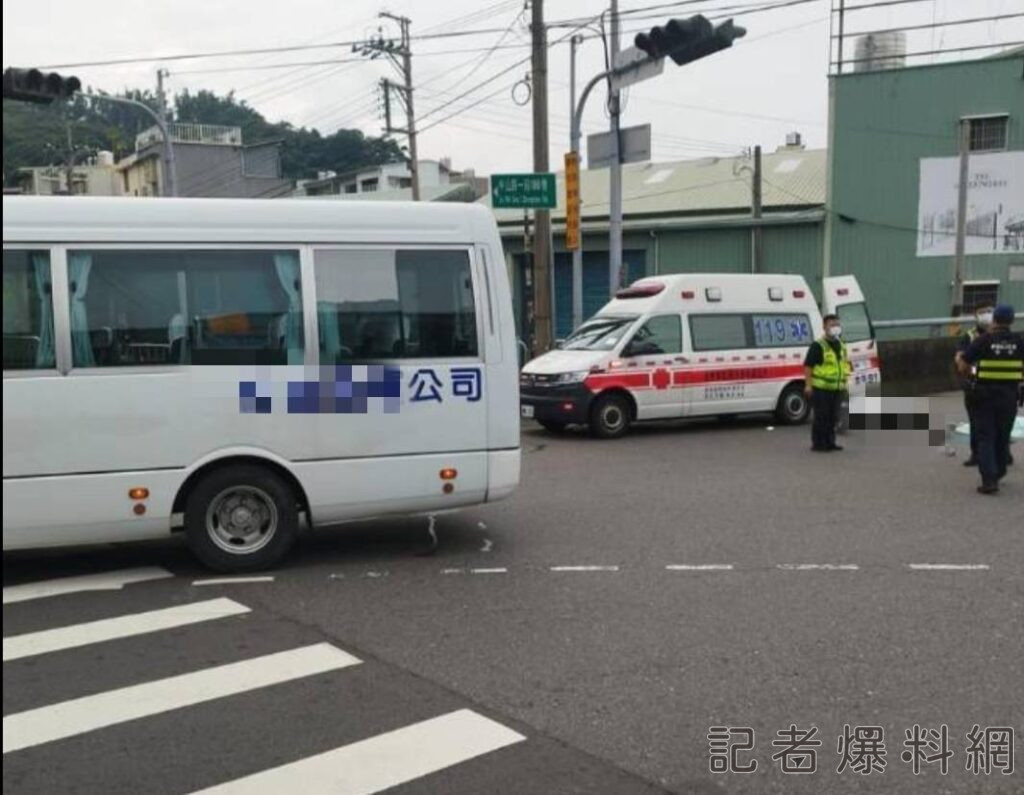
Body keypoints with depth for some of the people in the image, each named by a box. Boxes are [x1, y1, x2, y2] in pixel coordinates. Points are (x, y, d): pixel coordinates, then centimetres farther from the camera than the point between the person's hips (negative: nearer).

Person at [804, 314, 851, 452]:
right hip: (821, 389, -7)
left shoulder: (841, 346, 16)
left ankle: (829, 442, 22)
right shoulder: (818, 346, -9)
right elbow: (808, 366, -14)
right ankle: (818, 444, 3)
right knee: (821, 417, -4)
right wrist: (808, 385, -20)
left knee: (833, 417, 12)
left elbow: (845, 364, 28)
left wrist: (845, 383, 22)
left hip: (837, 389, 8)